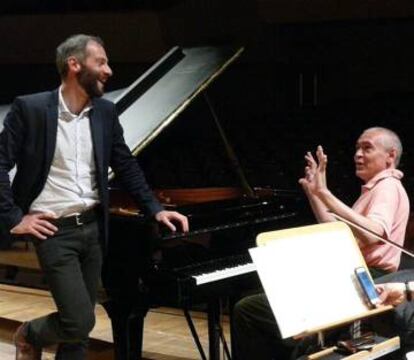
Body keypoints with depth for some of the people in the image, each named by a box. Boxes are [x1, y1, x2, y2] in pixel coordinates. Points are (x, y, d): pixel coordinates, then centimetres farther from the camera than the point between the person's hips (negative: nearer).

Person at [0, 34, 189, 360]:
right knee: (80, 321, -11)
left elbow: (126, 166, 13)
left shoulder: (105, 112, 6)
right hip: (54, 230, -5)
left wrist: (156, 210, 7)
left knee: (80, 325, 10)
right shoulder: (30, 109, -10)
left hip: (93, 227, 6)